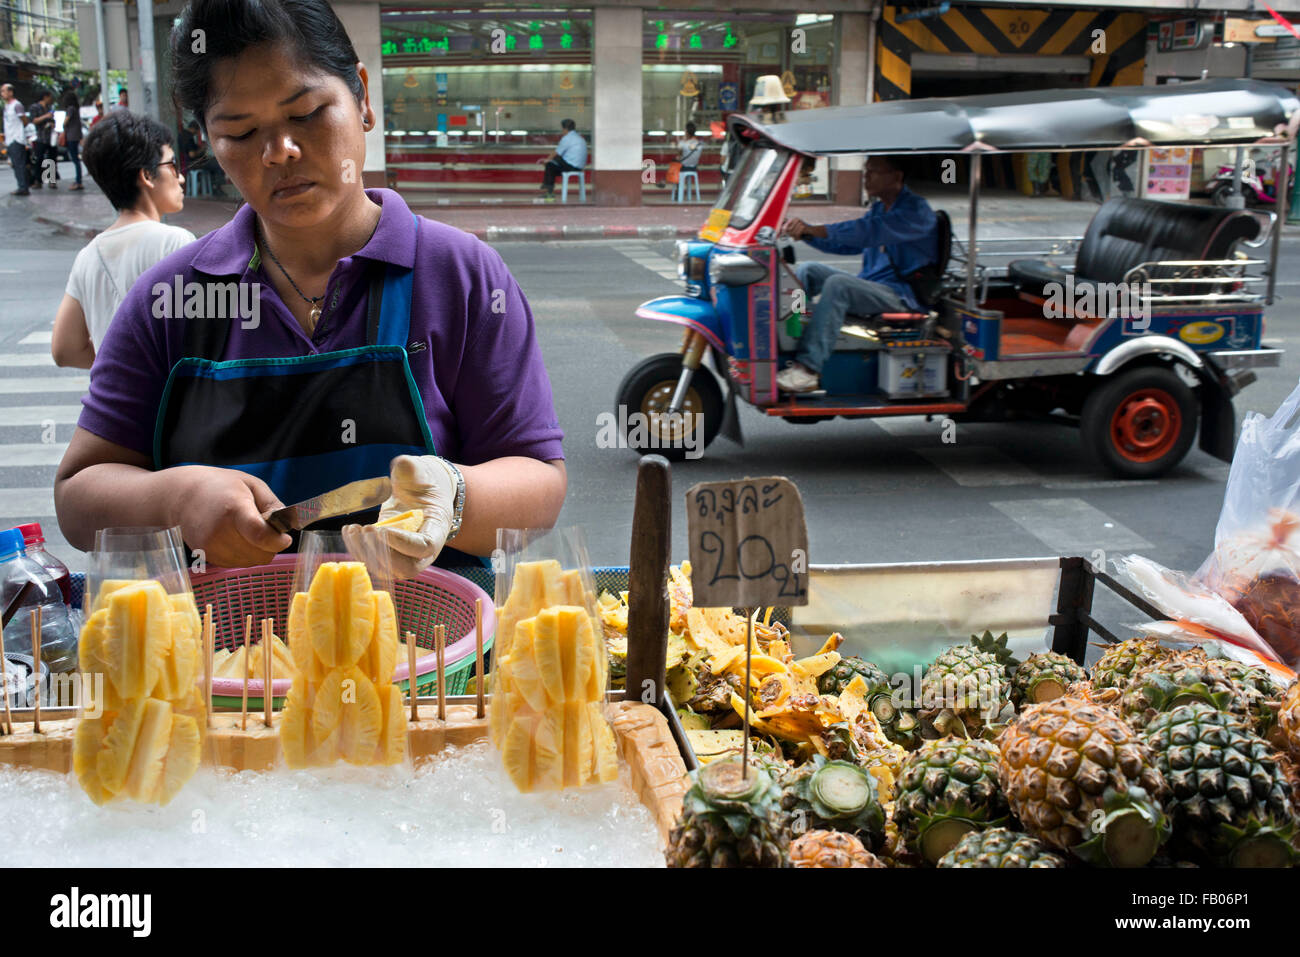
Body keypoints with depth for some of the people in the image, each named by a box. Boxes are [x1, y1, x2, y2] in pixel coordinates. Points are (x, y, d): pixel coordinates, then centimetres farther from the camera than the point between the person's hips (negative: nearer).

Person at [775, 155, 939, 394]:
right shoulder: (877, 209, 17)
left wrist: (813, 230, -34)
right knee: (808, 270, -1)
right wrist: (804, 233, -3)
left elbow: (869, 231, -27)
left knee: (838, 284, -32)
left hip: (901, 296, -9)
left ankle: (808, 368, -39)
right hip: (868, 286, 9)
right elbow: (844, 243, 14)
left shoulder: (916, 211, -13)